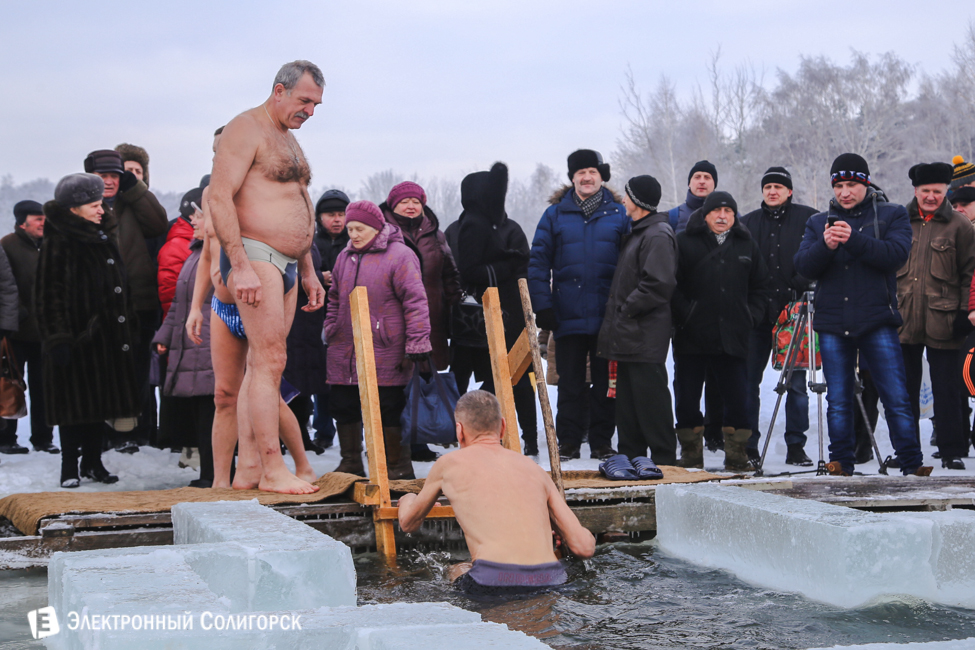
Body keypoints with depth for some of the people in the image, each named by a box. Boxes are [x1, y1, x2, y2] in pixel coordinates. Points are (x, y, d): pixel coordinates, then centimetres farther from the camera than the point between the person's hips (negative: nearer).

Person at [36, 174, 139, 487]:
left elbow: (119, 290, 22)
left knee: (100, 403, 9)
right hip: (76, 339, -7)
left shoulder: (103, 242, 16)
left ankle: (93, 462, 18)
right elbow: (49, 297, -13)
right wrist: (58, 340, -20)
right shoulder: (57, 246, -8)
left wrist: (128, 330, 18)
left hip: (106, 340, 7)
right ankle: (70, 467, 5)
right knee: (75, 403, -3)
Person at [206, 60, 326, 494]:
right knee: (270, 361, -13)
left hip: (286, 264, 9)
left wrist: (308, 271, 25)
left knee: (261, 365, 6)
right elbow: (219, 198, -16)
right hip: (254, 255, -9)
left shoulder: (288, 138, 24)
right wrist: (240, 266, -23)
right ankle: (273, 470, -13)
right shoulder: (246, 129, -7)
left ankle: (248, 469, 7)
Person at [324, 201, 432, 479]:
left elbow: (415, 300, -11)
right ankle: (351, 463, 22)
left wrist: (417, 343, -14)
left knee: (388, 409, -2)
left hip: (384, 352, -7)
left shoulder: (399, 255, -7)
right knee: (343, 405, 9)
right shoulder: (345, 258, 14)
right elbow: (335, 300, 24)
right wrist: (329, 333, 19)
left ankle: (397, 466, 10)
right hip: (344, 351, 7)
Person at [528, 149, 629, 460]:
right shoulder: (556, 214, 4)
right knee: (570, 382, 5)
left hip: (608, 316, 0)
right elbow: (538, 262, 2)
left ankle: (602, 441, 15)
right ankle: (568, 441, 12)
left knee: (605, 382, 7)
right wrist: (542, 306, -6)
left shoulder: (618, 213, 4)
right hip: (568, 315, 0)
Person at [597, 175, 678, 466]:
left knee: (650, 395, -8)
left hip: (646, 334, -10)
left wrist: (626, 309, -17)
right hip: (629, 333, 10)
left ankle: (663, 460, -3)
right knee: (628, 398, 13)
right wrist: (617, 313, 15)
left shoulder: (658, 235, -13)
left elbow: (660, 284, -23)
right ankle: (631, 457, 19)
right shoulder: (637, 233, 20)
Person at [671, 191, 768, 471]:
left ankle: (737, 455, 11)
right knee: (687, 398, 3)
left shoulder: (747, 246, 13)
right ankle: (691, 455, 14)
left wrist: (750, 316, 6)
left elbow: (759, 287, 19)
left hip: (733, 339, 2)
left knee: (736, 398, 1)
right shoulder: (685, 243, 3)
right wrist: (684, 315, -9)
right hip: (691, 337, -2)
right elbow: (672, 286, -1)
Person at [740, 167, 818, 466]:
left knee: (796, 383, 0)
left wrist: (802, 286, -13)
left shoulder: (807, 218, 3)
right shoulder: (749, 222, 13)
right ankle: (747, 445, 11)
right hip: (757, 314, 3)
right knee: (748, 381, 3)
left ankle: (795, 446, 7)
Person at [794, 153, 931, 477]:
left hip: (877, 320, -2)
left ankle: (912, 463, 1)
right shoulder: (818, 222, 14)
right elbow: (803, 266, 2)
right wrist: (825, 246, -19)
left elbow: (897, 254, -11)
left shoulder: (892, 215, 7)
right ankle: (841, 461, 15)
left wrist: (854, 239, -24)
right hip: (832, 323, 3)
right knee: (838, 401, 6)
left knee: (897, 398, -5)